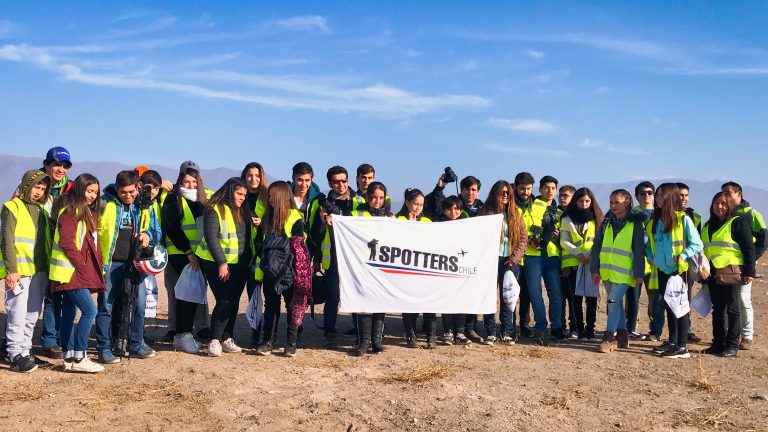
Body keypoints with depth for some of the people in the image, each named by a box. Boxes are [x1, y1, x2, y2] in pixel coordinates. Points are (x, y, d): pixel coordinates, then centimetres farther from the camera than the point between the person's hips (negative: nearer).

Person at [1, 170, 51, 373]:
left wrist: (48, 267, 14)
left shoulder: (42, 210, 17)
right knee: (18, 314, -6)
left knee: (32, 315, 10)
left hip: (39, 272, 7)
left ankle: (24, 352, 19)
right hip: (19, 271, -7)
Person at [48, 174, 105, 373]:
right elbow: (66, 242, -19)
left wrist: (96, 265, 8)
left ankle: (69, 358, 16)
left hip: (78, 272, 9)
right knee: (89, 310, -13)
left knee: (69, 313, 11)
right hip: (70, 271, -9)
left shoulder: (88, 212, 17)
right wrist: (82, 265, -16)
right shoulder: (70, 212, -12)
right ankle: (79, 358, -8)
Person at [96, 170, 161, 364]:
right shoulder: (104, 203, -3)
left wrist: (148, 235, -7)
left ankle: (136, 345, 20)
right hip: (110, 263, -4)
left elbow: (158, 231, 15)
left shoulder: (144, 206, 8)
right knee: (106, 306, 0)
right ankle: (104, 349, 8)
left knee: (140, 304, 6)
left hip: (135, 264, 4)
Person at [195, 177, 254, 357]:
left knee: (234, 302, 8)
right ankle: (214, 340, -4)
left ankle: (227, 339, 17)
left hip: (240, 265, 6)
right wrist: (221, 263, -17)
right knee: (225, 301, -12)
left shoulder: (244, 212, 13)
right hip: (218, 264, -6)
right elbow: (211, 237, -14)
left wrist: (250, 260, 12)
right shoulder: (215, 209, -8)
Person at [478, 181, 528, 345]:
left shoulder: (515, 214, 10)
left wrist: (515, 257, -4)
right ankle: (490, 333, 5)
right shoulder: (487, 212, 2)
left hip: (510, 261, 3)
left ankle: (507, 333, 12)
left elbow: (523, 238, 7)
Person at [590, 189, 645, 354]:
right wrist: (595, 269, 8)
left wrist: (639, 273, -9)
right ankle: (622, 334, 25)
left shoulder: (635, 223, -2)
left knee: (614, 301, -13)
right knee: (617, 302, 14)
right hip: (607, 270, 6)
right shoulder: (607, 222, 12)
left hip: (624, 272, -6)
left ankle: (609, 338, -10)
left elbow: (639, 250, -5)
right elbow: (597, 246, 13)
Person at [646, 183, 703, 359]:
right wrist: (650, 256, 1)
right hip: (662, 270, 6)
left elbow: (697, 244, -9)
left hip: (679, 270, -6)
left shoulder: (683, 219, -10)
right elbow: (650, 243, 19)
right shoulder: (654, 221, 8)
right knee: (669, 307, 14)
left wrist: (682, 256, -21)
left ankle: (682, 347, 2)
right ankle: (672, 342, 24)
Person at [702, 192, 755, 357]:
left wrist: (749, 272, -14)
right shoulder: (708, 225, 17)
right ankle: (718, 343, 17)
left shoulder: (738, 222, -3)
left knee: (732, 309, -1)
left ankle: (732, 345, 5)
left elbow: (749, 248, -8)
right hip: (713, 273, 7)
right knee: (718, 309, 11)